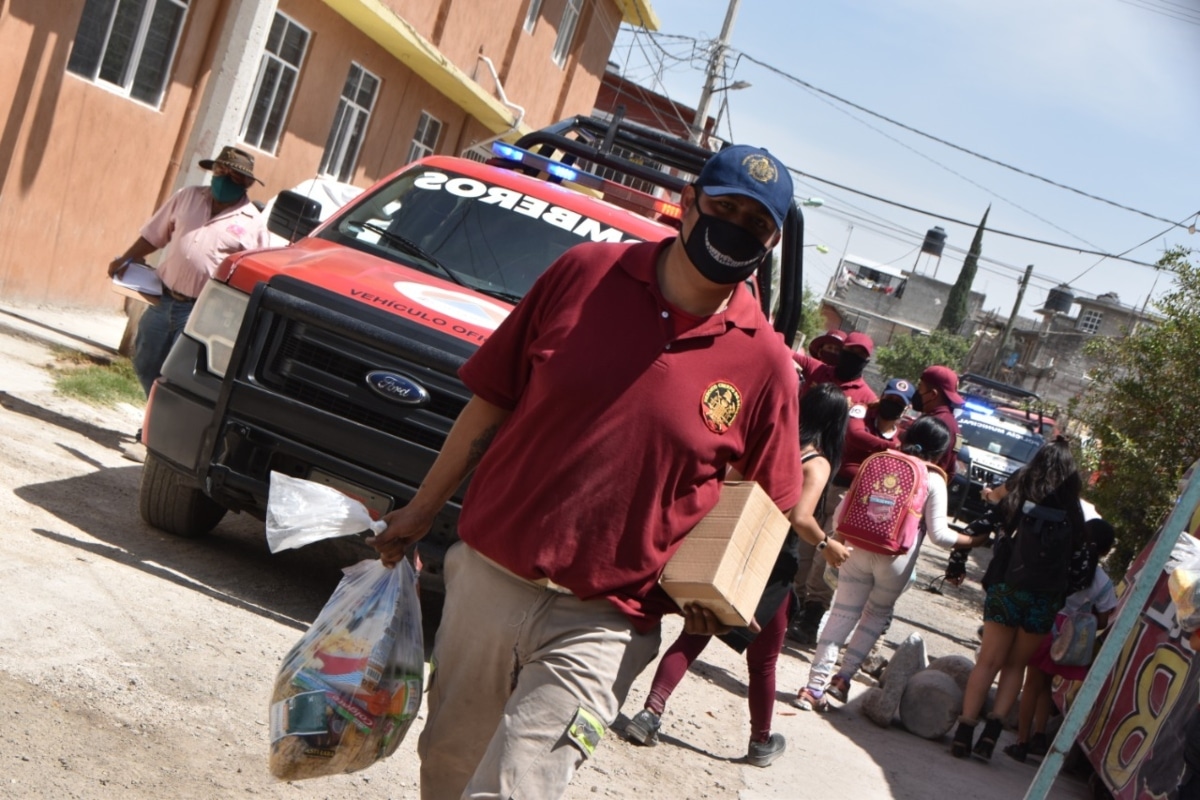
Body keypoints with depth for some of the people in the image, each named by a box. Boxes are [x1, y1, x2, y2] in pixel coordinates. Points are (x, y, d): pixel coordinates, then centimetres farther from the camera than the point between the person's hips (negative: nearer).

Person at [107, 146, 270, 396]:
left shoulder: (253, 223, -5)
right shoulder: (188, 197, 7)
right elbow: (154, 235, 15)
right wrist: (125, 259, 6)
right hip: (163, 299, 5)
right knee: (145, 365, 14)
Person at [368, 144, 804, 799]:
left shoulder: (765, 363, -6)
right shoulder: (585, 271, -2)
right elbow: (491, 402, 6)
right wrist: (423, 508, 10)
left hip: (601, 627, -2)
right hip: (486, 577, 3)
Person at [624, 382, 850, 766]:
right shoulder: (817, 463, -11)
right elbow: (800, 518, -22)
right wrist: (826, 544, -7)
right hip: (770, 567, -4)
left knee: (694, 636, 11)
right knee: (763, 658, 13)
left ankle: (651, 712, 0)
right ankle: (761, 739, 27)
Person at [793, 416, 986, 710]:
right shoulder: (934, 481, -3)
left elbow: (842, 510, 6)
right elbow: (938, 534, -7)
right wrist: (971, 541, 7)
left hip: (858, 550, 2)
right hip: (896, 559, -2)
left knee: (842, 614, 6)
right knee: (877, 615, 20)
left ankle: (815, 686, 1)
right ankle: (843, 678, 13)